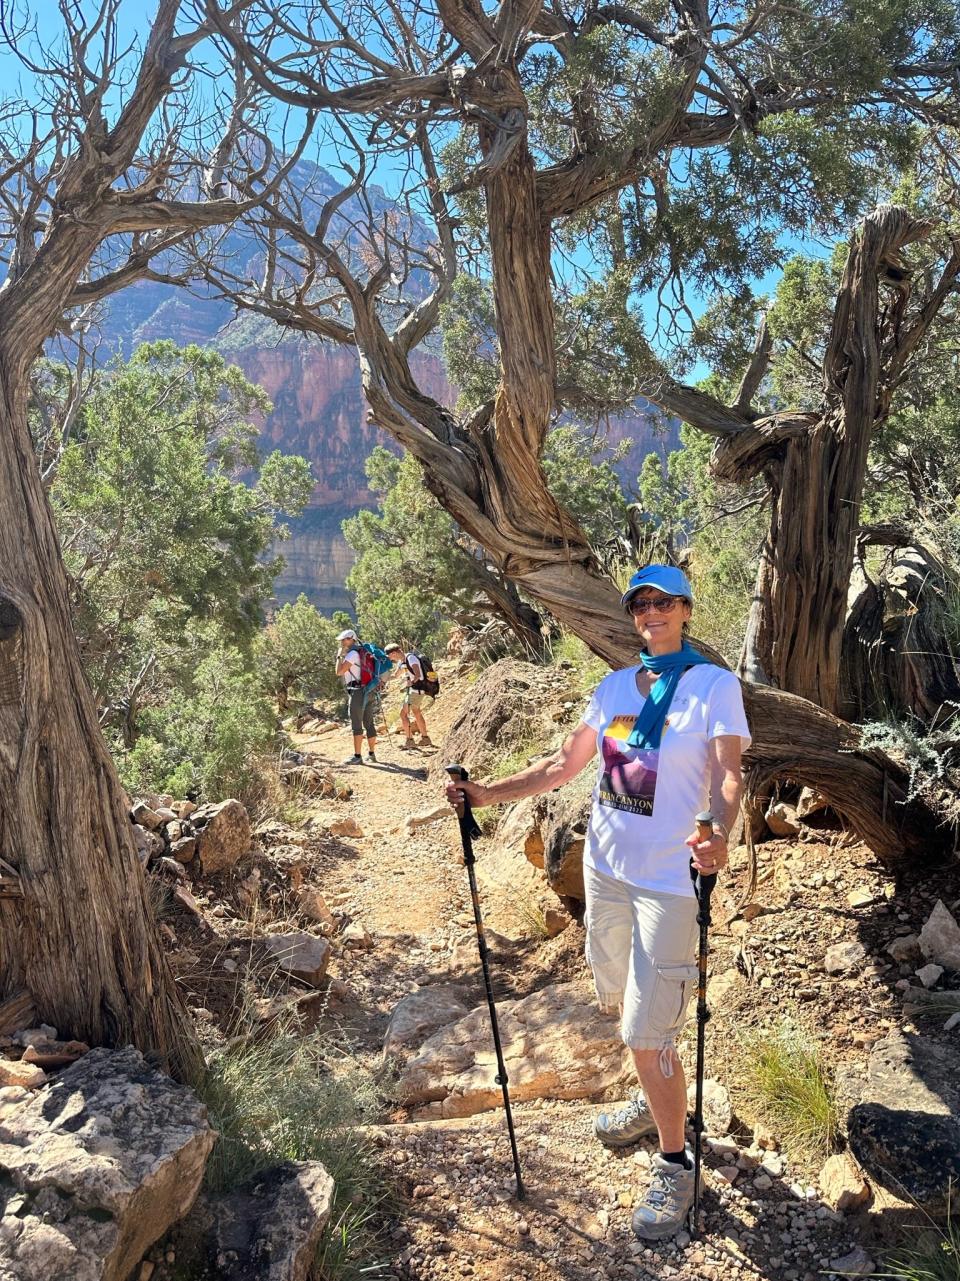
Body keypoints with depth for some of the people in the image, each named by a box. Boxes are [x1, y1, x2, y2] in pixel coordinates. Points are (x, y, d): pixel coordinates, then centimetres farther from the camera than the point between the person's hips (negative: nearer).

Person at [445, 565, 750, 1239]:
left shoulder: (714, 684, -7)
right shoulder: (614, 686, 8)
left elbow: (729, 773, -18)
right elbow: (564, 765, 11)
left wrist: (720, 834, -37)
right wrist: (489, 792, 3)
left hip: (670, 878, -6)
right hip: (606, 867, 6)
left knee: (649, 1033, -4)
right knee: (622, 1004, 21)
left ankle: (675, 1165, 19)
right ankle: (654, 1101, 47)